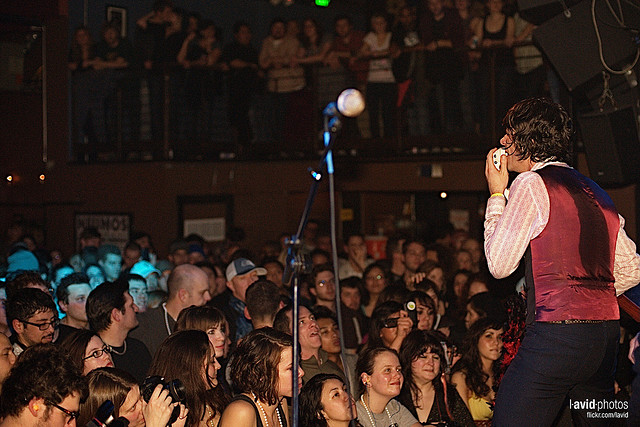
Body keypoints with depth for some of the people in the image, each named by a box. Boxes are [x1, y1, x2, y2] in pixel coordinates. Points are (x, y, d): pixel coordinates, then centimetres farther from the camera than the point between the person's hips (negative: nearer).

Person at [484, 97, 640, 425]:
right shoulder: (594, 192, 19)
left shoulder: (531, 184, -5)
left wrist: (497, 194, 6)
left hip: (556, 335, -8)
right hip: (606, 334, 9)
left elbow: (499, 266, -2)